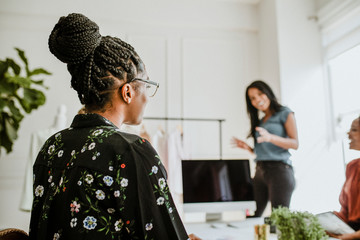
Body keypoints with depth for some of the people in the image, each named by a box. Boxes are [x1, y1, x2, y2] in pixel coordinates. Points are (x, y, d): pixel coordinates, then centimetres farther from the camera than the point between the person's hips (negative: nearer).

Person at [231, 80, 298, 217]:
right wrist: (247, 148, 6)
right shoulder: (260, 121, 21)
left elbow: (295, 144, -7)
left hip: (279, 170, -6)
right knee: (252, 216, 0)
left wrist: (270, 137, -21)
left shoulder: (285, 114, 5)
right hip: (260, 171, 6)